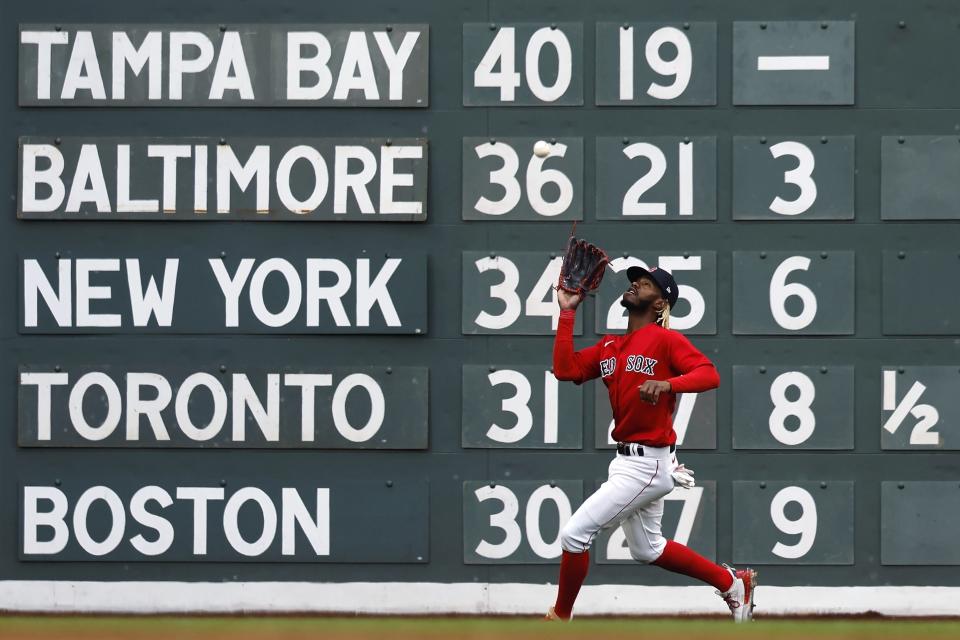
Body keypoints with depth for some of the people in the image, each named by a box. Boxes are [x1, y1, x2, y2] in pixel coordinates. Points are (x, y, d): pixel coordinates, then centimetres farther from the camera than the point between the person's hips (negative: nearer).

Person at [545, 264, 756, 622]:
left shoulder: (666, 340, -11)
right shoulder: (609, 346, 12)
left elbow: (709, 375, -22)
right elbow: (565, 370, 1)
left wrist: (667, 384, -39)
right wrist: (567, 312, 2)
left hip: (647, 465, -10)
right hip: (626, 460, 10)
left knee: (574, 534, -11)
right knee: (647, 550, 22)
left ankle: (560, 619, 3)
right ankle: (732, 584, 33)